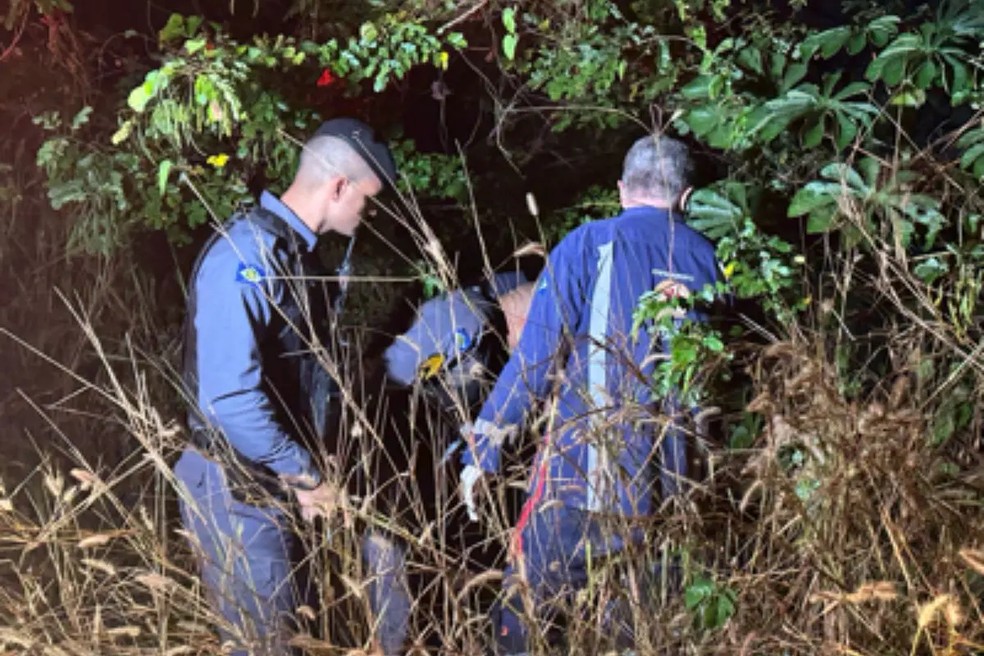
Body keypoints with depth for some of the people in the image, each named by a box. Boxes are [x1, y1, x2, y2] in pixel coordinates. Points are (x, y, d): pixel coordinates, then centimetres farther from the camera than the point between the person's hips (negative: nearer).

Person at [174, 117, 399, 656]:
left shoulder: (292, 250, 10)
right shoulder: (246, 257, -23)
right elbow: (230, 399, -29)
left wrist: (307, 471, 10)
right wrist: (305, 477, -18)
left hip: (277, 482, 9)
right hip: (237, 489, -9)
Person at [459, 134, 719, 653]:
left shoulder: (589, 245, -4)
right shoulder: (703, 259, 5)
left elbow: (534, 358, -9)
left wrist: (483, 450, -5)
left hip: (585, 470, -4)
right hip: (670, 480, 4)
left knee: (525, 603, 5)